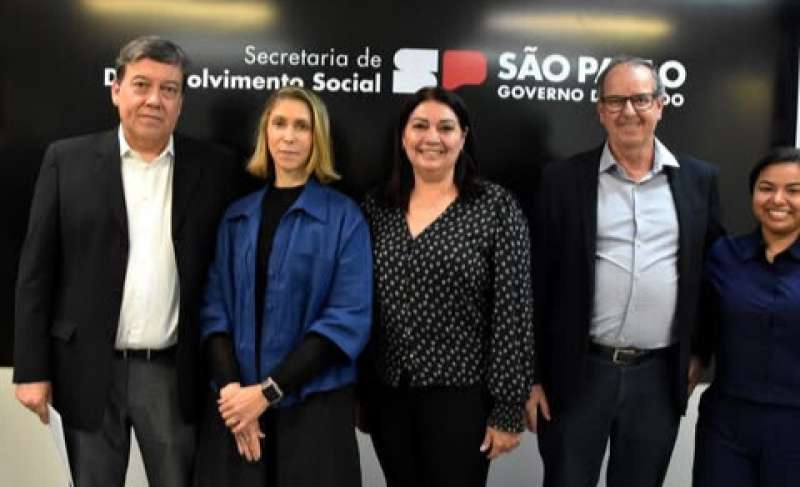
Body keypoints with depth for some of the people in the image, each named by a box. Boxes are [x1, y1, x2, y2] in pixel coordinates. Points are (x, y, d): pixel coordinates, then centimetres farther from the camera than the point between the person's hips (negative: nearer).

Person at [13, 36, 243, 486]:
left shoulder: (216, 167, 1)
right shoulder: (68, 160, 0)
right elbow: (36, 270, 0)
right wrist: (32, 368, -3)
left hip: (176, 373, 0)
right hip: (89, 370, 0)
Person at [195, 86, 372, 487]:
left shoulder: (343, 216, -4)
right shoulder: (237, 216, 8)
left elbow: (349, 319, -11)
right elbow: (214, 307, 4)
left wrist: (268, 391, -14)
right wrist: (229, 385, -12)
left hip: (313, 405, -3)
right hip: (236, 404, 3)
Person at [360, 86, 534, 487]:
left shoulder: (496, 207, -7)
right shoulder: (376, 207, 5)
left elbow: (513, 313, -10)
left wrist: (508, 410, -11)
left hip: (461, 398, -4)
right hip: (387, 397, 4)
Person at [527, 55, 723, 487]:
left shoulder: (698, 180, 4)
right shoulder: (563, 180, -3)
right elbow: (538, 283, -3)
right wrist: (533, 375, -3)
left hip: (660, 376, 2)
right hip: (578, 373, -2)